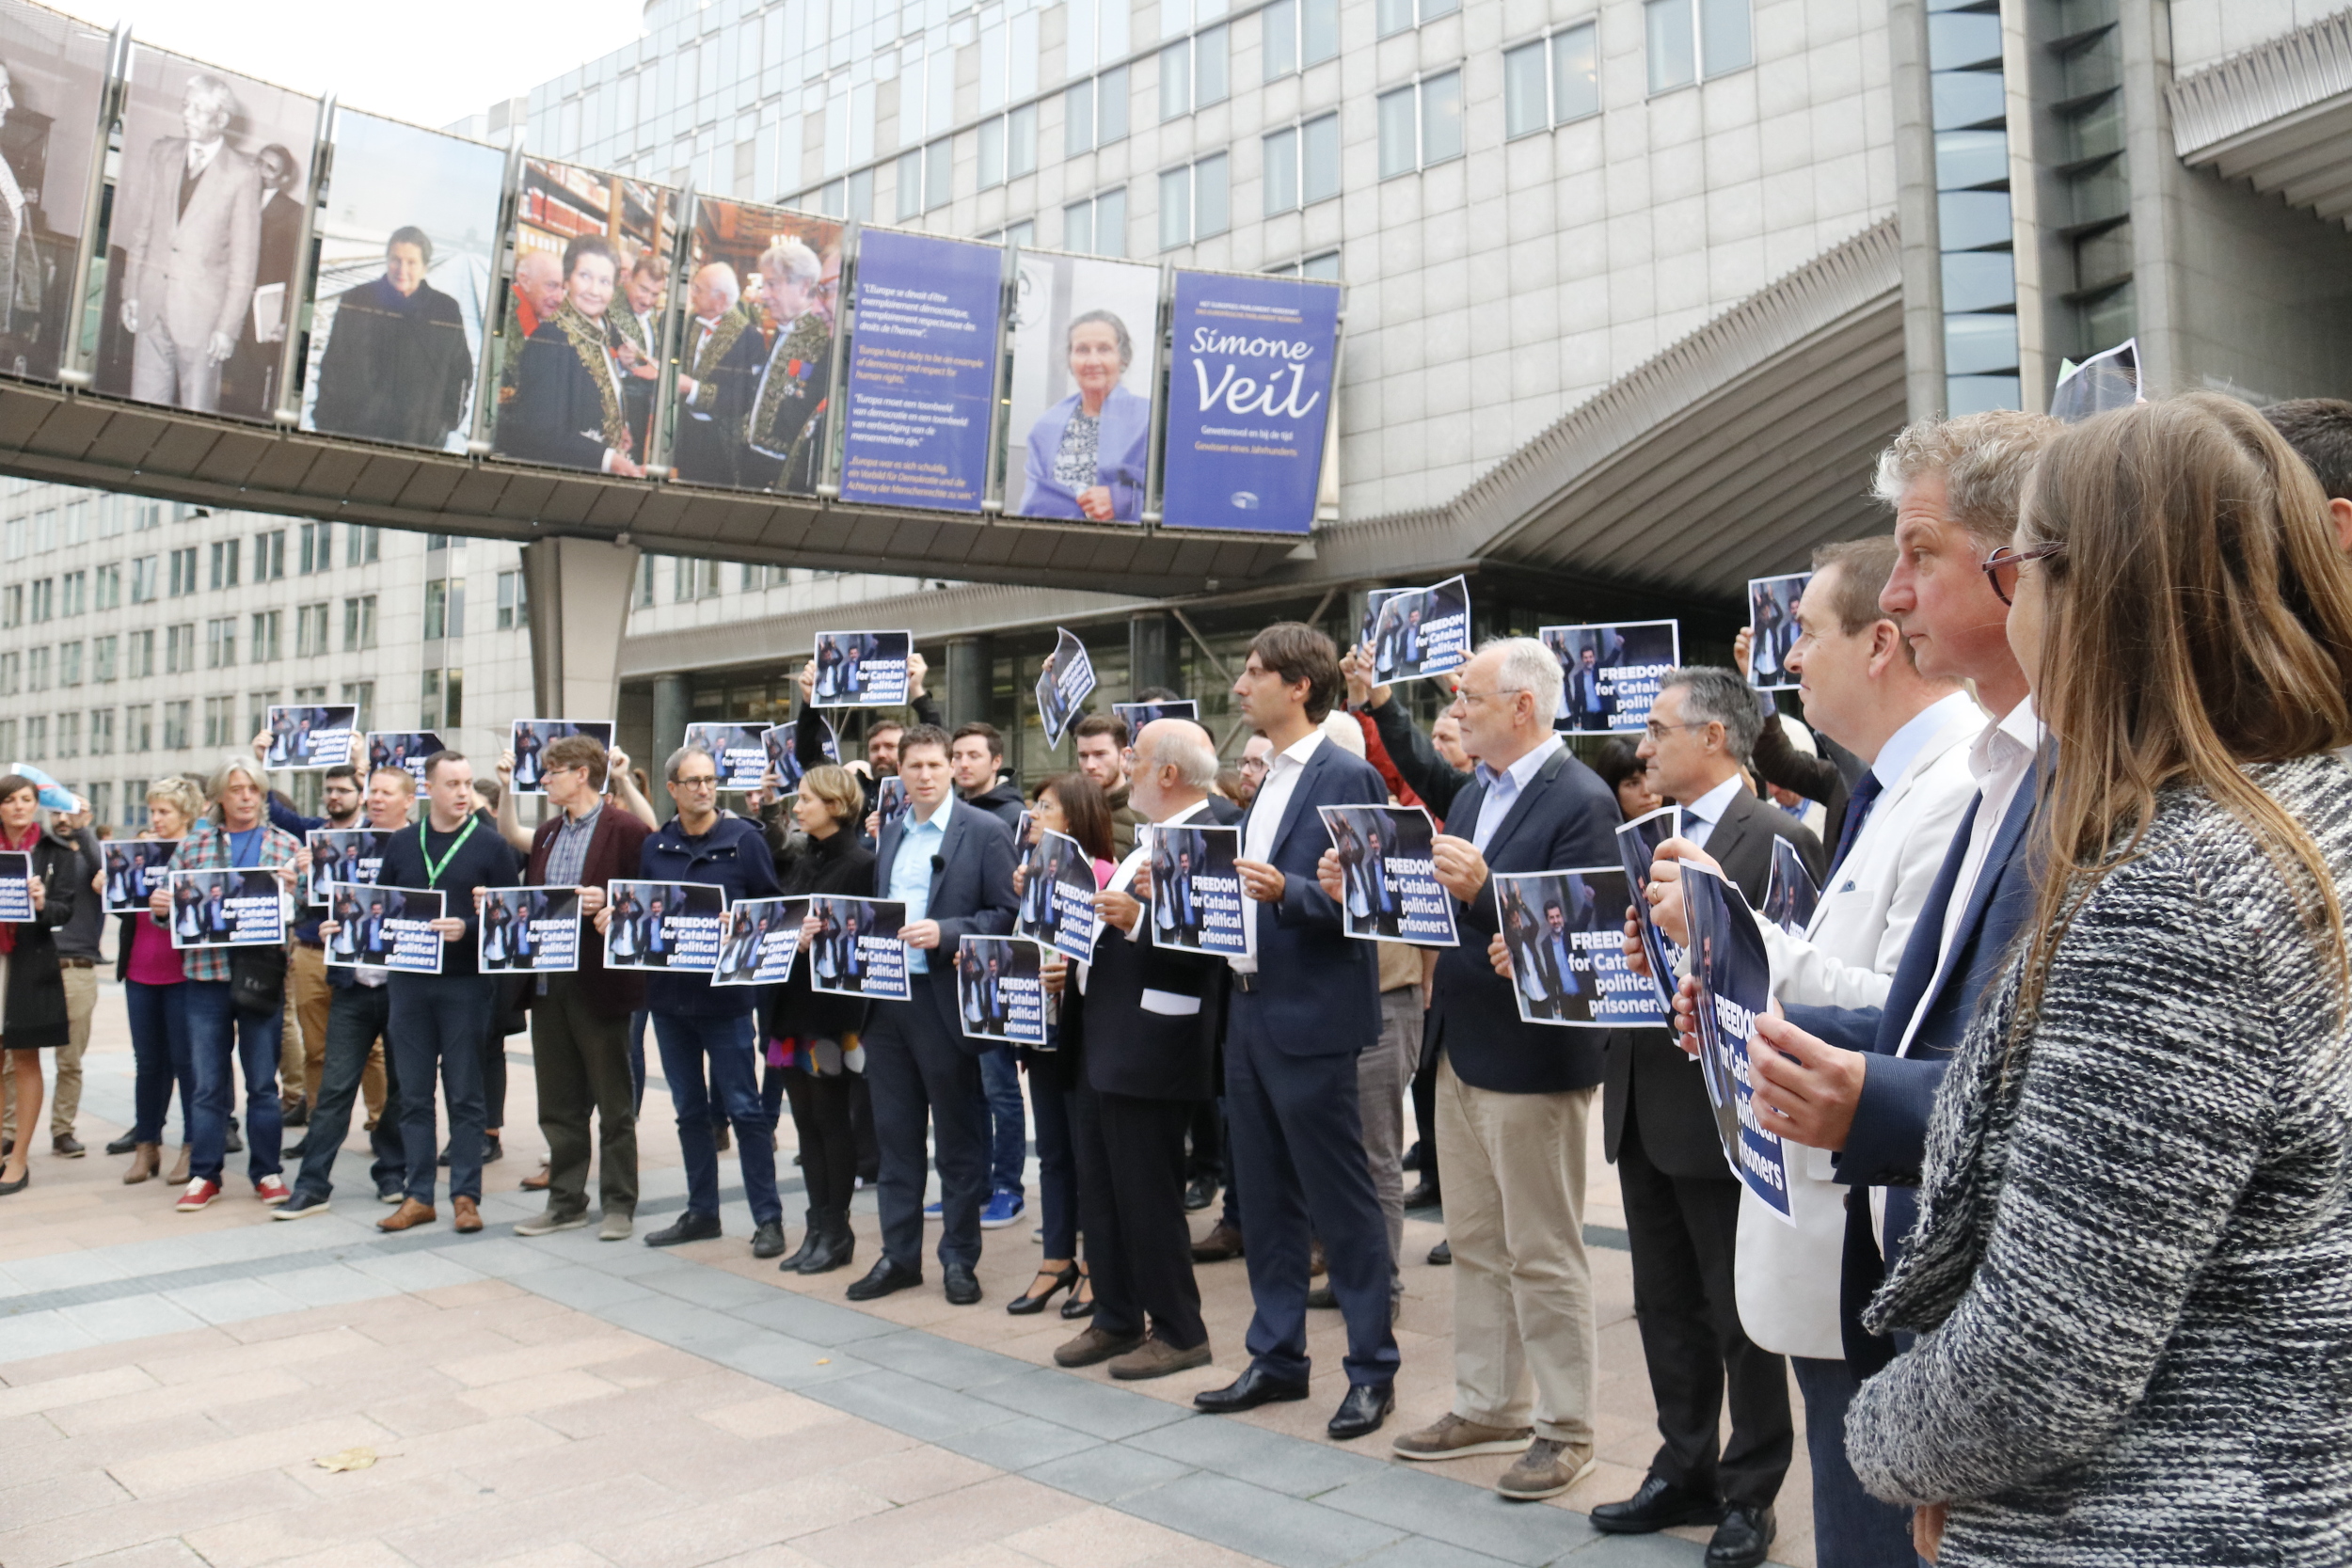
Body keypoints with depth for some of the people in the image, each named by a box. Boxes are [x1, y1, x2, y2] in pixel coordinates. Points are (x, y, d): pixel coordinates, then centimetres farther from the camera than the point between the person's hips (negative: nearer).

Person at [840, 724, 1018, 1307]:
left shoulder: (985, 832, -5)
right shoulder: (888, 834, 14)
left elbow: (1007, 914, -9)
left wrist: (945, 932, -21)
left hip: (944, 1001, -5)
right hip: (885, 998, 6)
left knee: (958, 1137, 6)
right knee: (895, 1133, 12)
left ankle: (959, 1258, 17)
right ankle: (899, 1254, 22)